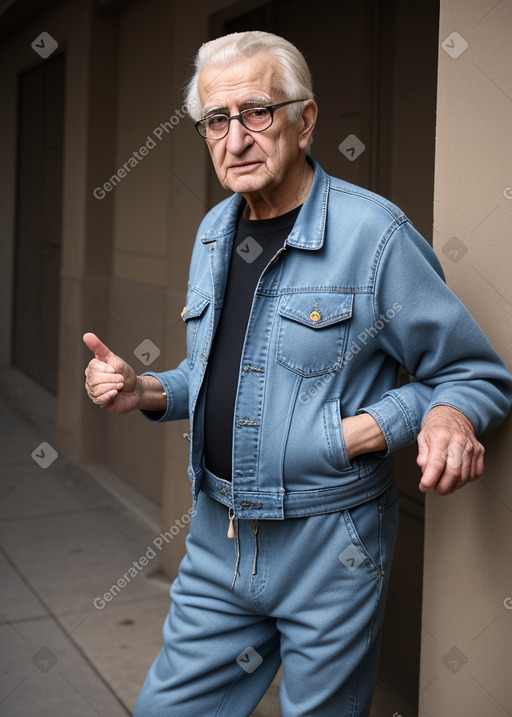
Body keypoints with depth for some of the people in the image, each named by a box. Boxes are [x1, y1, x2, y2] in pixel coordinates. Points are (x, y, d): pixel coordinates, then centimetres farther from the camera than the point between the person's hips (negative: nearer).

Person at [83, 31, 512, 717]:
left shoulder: (376, 234, -15)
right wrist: (146, 391, 0)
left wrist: (447, 415, -28)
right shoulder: (213, 232, 7)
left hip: (329, 546, -5)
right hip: (218, 536, 6)